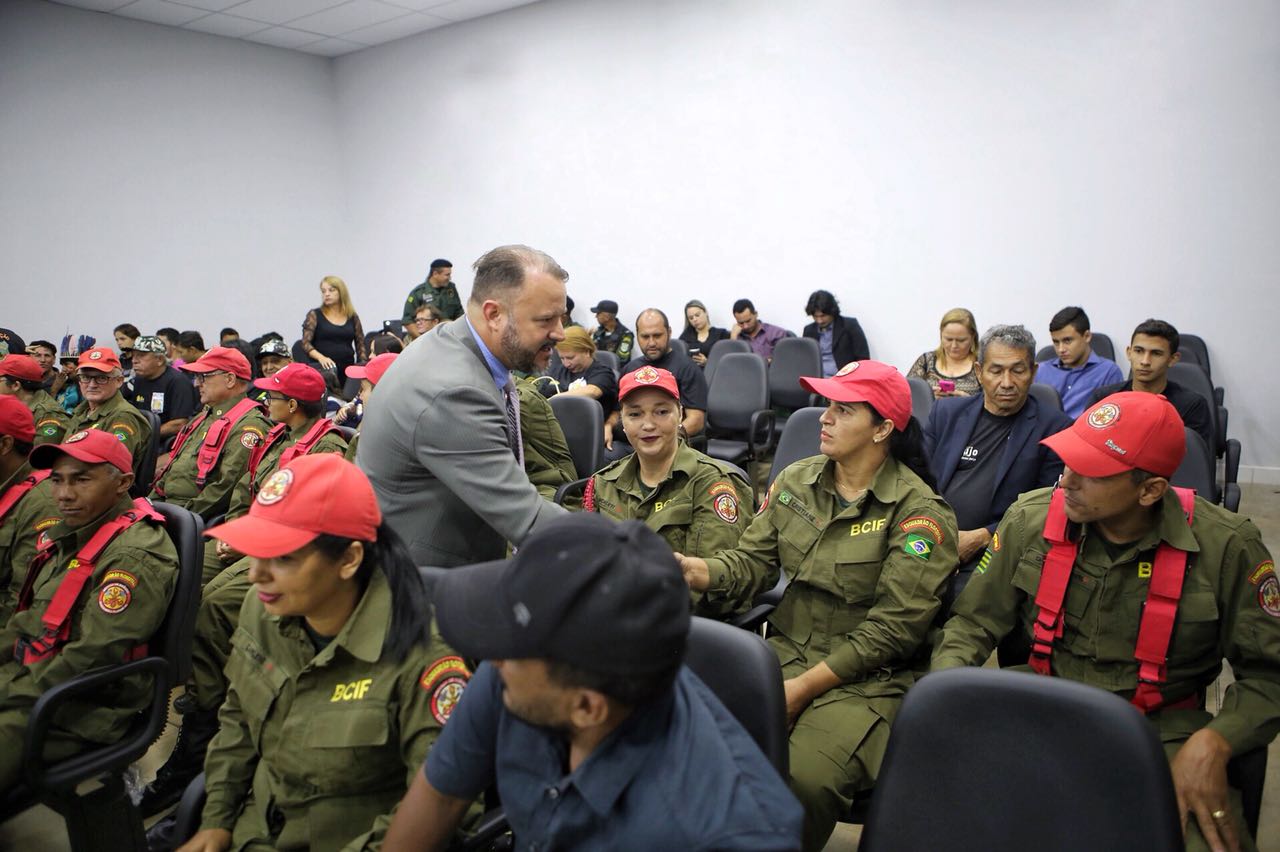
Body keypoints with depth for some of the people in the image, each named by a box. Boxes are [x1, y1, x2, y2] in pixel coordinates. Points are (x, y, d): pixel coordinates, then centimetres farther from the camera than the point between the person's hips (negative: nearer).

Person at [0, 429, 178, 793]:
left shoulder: (135, 557, -21)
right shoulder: (71, 534, 8)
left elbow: (92, 659, -23)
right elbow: (30, 618, 18)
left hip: (82, 710, -9)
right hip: (29, 675, 9)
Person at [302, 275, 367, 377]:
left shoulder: (353, 317, 12)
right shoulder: (314, 315, 5)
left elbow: (360, 346, 13)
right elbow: (306, 343, -2)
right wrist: (321, 358, -20)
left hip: (348, 368, 2)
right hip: (323, 368, -2)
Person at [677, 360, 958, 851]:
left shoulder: (919, 512, -11)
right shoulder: (795, 481, 7)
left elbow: (891, 630, -14)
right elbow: (754, 562, 6)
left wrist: (804, 687, -17)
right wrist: (702, 571, -17)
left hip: (869, 677, -4)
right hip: (787, 650, 5)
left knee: (804, 778, -29)